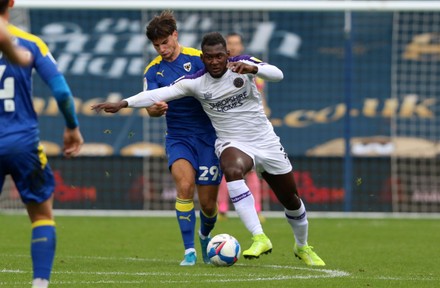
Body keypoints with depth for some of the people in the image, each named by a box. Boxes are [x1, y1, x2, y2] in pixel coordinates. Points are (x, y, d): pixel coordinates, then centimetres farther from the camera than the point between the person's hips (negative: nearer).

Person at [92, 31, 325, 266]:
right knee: (232, 170, -38)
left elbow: (277, 75, -24)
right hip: (234, 144, -1)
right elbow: (161, 93, -15)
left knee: (290, 198, 11)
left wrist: (252, 69, -43)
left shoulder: (242, 64, -10)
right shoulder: (196, 82, -9)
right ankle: (260, 239, -38)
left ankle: (302, 247, 41)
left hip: (266, 141, 1)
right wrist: (123, 104, -24)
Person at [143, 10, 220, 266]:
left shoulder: (198, 58, -6)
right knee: (185, 185, -26)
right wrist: (156, 108, -31)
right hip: (178, 137, 1)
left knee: (208, 203, 1)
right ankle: (189, 251, -18)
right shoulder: (153, 70, 2)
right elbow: (151, 108, -7)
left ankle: (205, 235, 37)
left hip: (208, 136, -1)